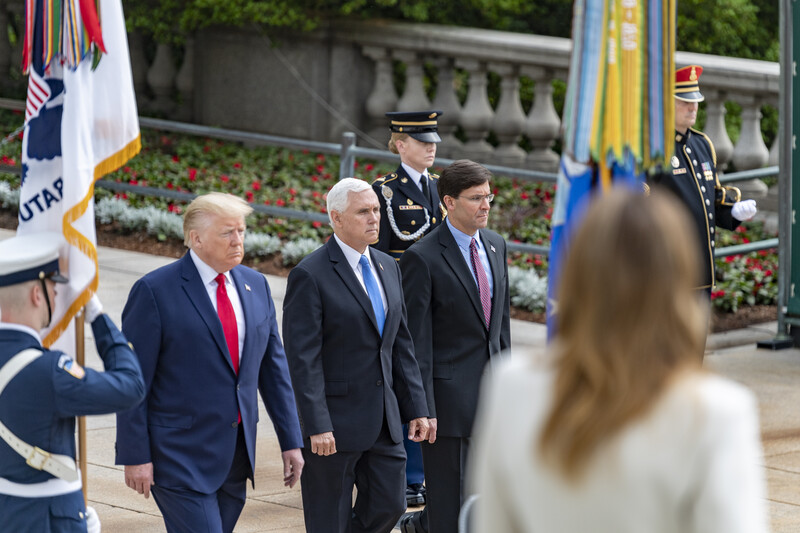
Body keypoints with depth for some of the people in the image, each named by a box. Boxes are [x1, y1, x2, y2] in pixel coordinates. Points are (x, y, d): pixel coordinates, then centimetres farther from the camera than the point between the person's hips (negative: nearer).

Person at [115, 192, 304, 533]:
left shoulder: (255, 285, 10)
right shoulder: (154, 291, -10)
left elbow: (273, 364, 14)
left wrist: (290, 440, 10)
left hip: (237, 453, 6)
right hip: (181, 456, -6)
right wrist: (135, 456, -13)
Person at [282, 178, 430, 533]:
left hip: (384, 420, 7)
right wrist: (317, 427, -21)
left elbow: (401, 344, 15)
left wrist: (415, 408, 10)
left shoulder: (387, 267, 11)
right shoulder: (309, 276, -13)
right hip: (334, 422, -7)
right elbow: (303, 359, -16)